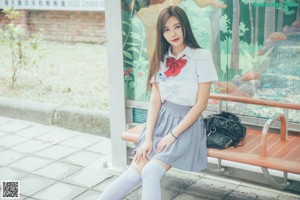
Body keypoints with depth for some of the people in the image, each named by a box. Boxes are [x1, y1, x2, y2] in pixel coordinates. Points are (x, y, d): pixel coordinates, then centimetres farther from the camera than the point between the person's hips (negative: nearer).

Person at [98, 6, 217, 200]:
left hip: (186, 124, -4)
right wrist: (148, 138, -9)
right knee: (134, 172, -13)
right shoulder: (161, 59, 7)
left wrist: (173, 135, -14)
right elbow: (155, 101, 2)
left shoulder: (201, 57, -7)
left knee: (150, 172, -23)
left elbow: (201, 103, -10)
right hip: (161, 120, 4)